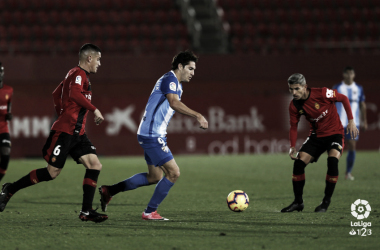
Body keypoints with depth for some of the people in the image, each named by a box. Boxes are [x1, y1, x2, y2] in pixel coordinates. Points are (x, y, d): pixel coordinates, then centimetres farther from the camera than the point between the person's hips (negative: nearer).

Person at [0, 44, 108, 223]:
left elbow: (56, 94, 31)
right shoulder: (78, 74, -11)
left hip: (77, 133, 10)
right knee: (52, 172, -6)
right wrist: (94, 110, -28)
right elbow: (74, 94, -31)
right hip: (64, 132, -10)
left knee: (95, 166, -4)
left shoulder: (78, 75, 20)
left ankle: (86, 211, -4)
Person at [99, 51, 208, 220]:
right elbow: (174, 103, -31)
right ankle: (150, 212, -1)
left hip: (154, 135, 11)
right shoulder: (170, 79, -14)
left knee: (154, 177, 18)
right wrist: (197, 116, -35)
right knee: (173, 173, -10)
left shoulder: (176, 84, 18)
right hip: (152, 135, -11)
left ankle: (109, 191, 24)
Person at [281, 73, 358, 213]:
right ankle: (298, 202, 6)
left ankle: (326, 202, -17)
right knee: (299, 162, -10)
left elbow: (344, 99, -9)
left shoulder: (321, 94, -22)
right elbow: (293, 127, 3)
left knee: (333, 160, -29)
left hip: (334, 133, -4)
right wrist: (293, 147, -11)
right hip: (316, 136, 4)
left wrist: (351, 121, -11)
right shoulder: (294, 106, -8)